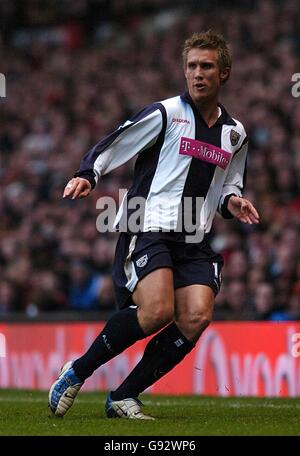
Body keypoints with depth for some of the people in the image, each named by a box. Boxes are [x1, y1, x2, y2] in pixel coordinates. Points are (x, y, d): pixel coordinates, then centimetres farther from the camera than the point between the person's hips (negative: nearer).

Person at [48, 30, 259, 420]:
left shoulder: (235, 133, 16)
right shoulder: (165, 113, 0)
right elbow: (110, 147, 0)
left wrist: (232, 202, 7)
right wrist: (86, 176, -18)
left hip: (194, 241, 6)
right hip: (147, 229, -6)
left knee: (197, 317, -17)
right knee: (157, 310, -26)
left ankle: (123, 396, -4)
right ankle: (75, 373, -6)